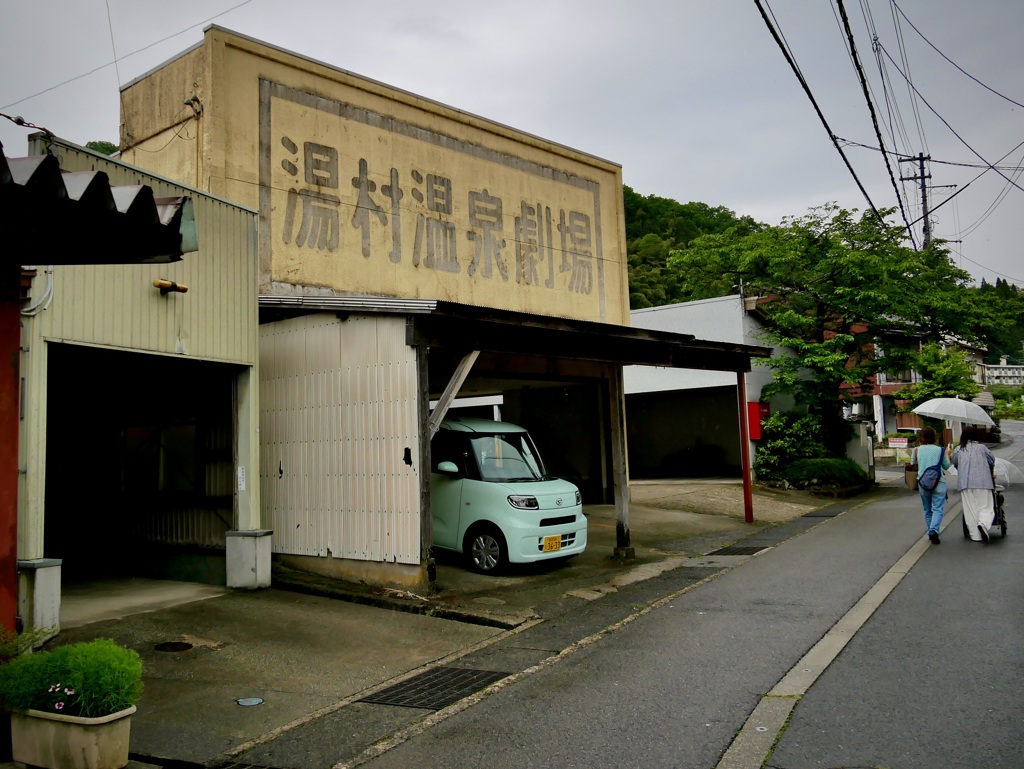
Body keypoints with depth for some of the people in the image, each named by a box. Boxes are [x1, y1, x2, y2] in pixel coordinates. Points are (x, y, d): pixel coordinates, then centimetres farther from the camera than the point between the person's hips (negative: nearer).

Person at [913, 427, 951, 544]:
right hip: (938, 482, -2)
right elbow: (946, 466, 7)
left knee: (927, 509, 15)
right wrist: (947, 455, 25)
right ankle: (934, 530, -24)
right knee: (937, 509, -5)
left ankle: (930, 532, 18)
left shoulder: (918, 450, 0)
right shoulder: (940, 450, -3)